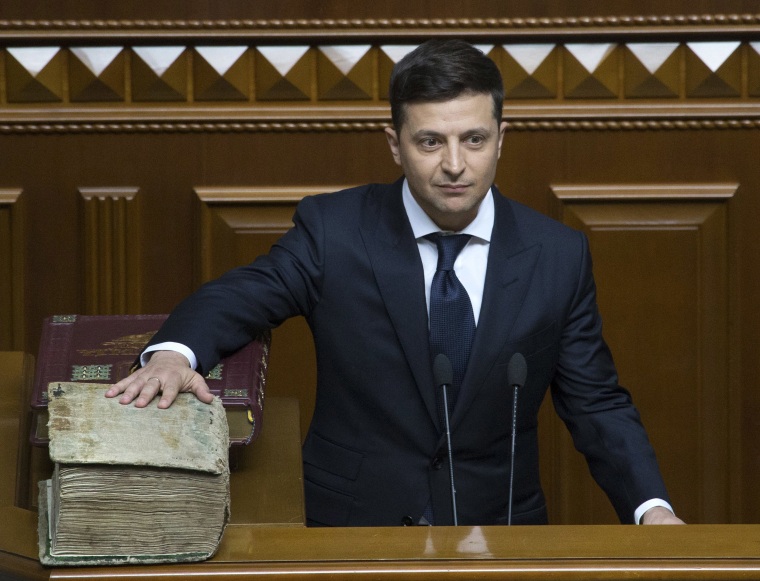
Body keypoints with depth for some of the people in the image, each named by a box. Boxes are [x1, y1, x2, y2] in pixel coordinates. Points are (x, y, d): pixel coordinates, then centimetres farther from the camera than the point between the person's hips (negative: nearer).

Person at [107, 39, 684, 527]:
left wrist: (651, 507, -10)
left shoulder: (558, 256, 1)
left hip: (497, 526, 1)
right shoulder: (334, 230, -2)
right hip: (354, 523, -1)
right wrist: (173, 354, -23)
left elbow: (597, 405, 6)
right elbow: (236, 298, 1)